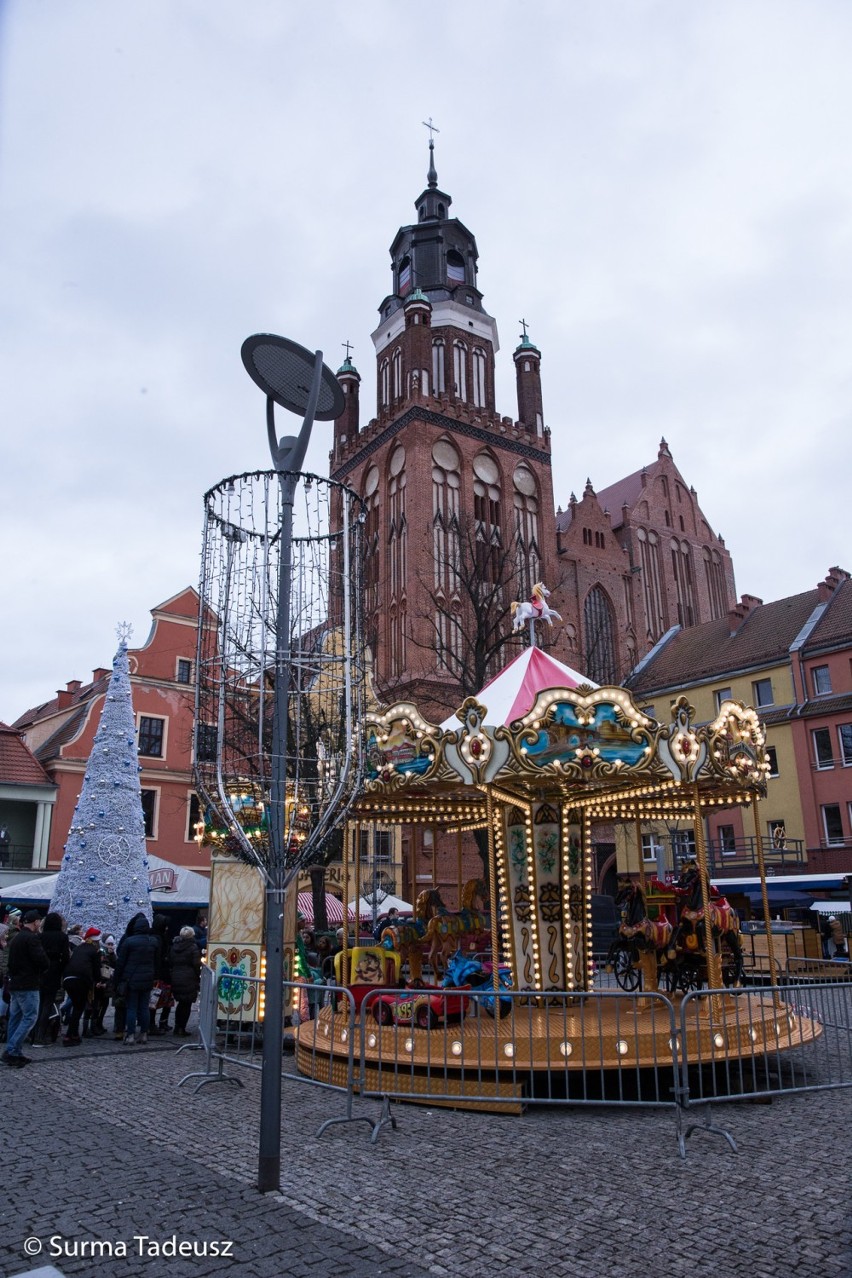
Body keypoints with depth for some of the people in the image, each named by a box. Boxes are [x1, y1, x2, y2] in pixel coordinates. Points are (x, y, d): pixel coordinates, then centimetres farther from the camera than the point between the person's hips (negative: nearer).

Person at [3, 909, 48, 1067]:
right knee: (30, 1017, -6)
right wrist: (44, 968, 0)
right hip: (27, 985, -10)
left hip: (14, 983, 10)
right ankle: (11, 1051, -11)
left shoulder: (16, 937, 14)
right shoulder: (32, 938, -16)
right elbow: (42, 960, -20)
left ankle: (14, 1053, 14)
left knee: (16, 1017, 12)